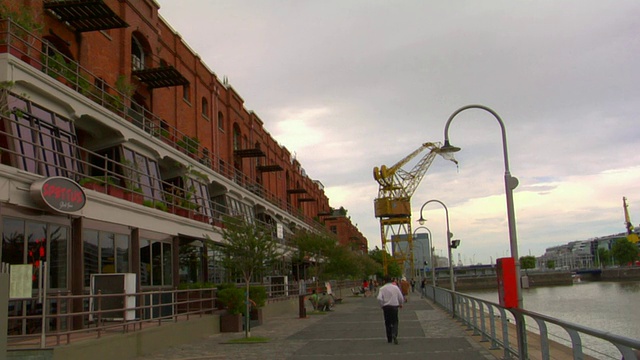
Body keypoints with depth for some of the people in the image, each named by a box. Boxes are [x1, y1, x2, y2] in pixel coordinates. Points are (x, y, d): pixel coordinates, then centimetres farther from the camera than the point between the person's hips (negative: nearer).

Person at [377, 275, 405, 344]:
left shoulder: (382, 289, -3)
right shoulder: (395, 287, 0)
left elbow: (379, 298, -14)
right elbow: (401, 297, 2)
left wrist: (382, 305, 2)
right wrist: (401, 304, 22)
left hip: (386, 307, 0)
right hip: (394, 306, 0)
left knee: (387, 323, 12)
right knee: (395, 322, 6)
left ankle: (389, 339, 16)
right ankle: (394, 334, -20)